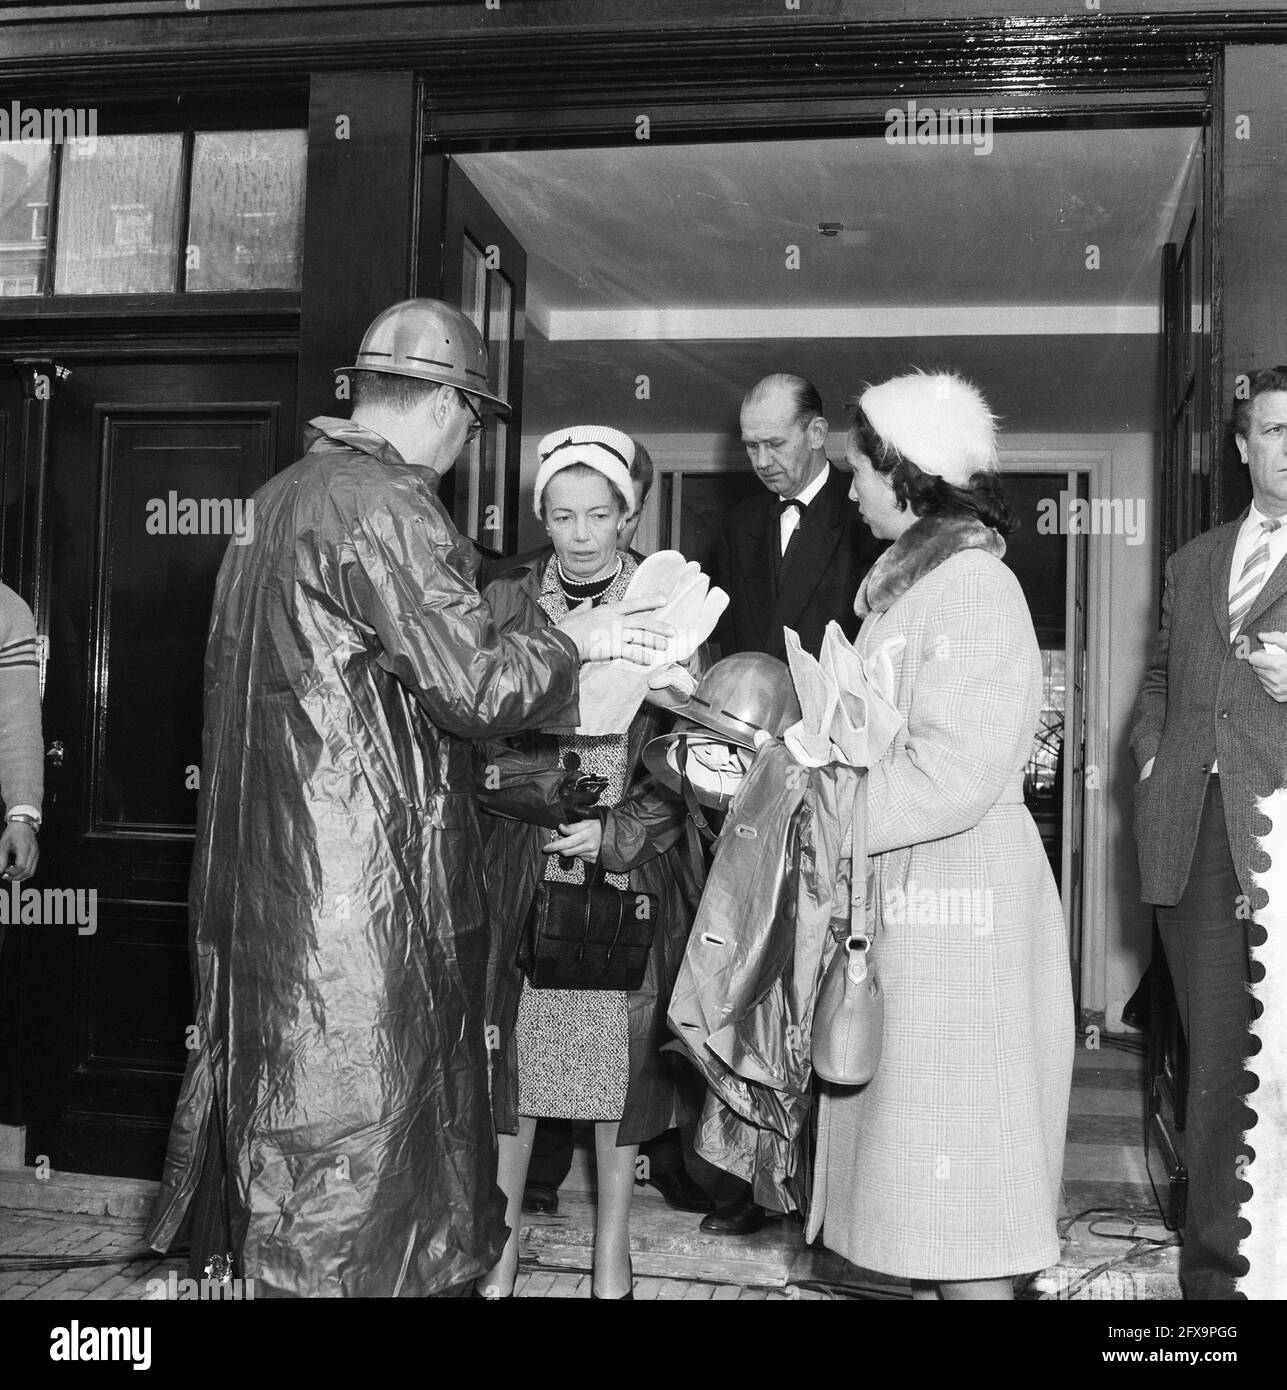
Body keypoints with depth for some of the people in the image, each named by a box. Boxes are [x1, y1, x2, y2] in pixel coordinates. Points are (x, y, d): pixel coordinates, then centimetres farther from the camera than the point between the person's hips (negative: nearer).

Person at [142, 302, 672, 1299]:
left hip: (270, 871, 9)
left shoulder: (277, 499, 13)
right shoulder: (383, 507, -16)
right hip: (364, 886, -9)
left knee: (288, 1121, 18)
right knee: (354, 1128, 2)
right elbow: (477, 683, -19)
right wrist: (577, 640, -3)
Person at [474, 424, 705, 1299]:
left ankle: (613, 1256, 22)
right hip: (522, 865, 1)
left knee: (624, 1053, 6)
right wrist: (518, 788, -13)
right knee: (509, 1051, 3)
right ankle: (501, 1251, 19)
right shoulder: (506, 602, 4)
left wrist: (616, 831, -13)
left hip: (631, 868, -1)